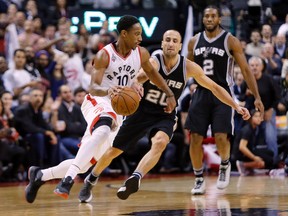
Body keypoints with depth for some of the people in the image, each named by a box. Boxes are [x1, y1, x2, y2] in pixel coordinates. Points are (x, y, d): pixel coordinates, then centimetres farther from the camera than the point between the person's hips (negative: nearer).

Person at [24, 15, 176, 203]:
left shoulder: (141, 54, 2)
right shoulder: (104, 55, -15)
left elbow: (152, 73, 24)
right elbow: (93, 88, -24)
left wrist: (170, 94, 21)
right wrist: (107, 91, -45)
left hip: (117, 110, 7)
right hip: (98, 102, -6)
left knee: (84, 165, 5)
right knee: (103, 131, -42)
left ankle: (40, 175, 25)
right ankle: (68, 180, -48)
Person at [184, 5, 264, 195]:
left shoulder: (230, 41, -4)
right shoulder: (194, 42, 7)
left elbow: (245, 70, -5)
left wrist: (257, 97, -11)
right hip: (201, 94, 3)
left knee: (221, 137, -16)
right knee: (195, 138, -5)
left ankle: (225, 165, 16)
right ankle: (199, 180, 11)